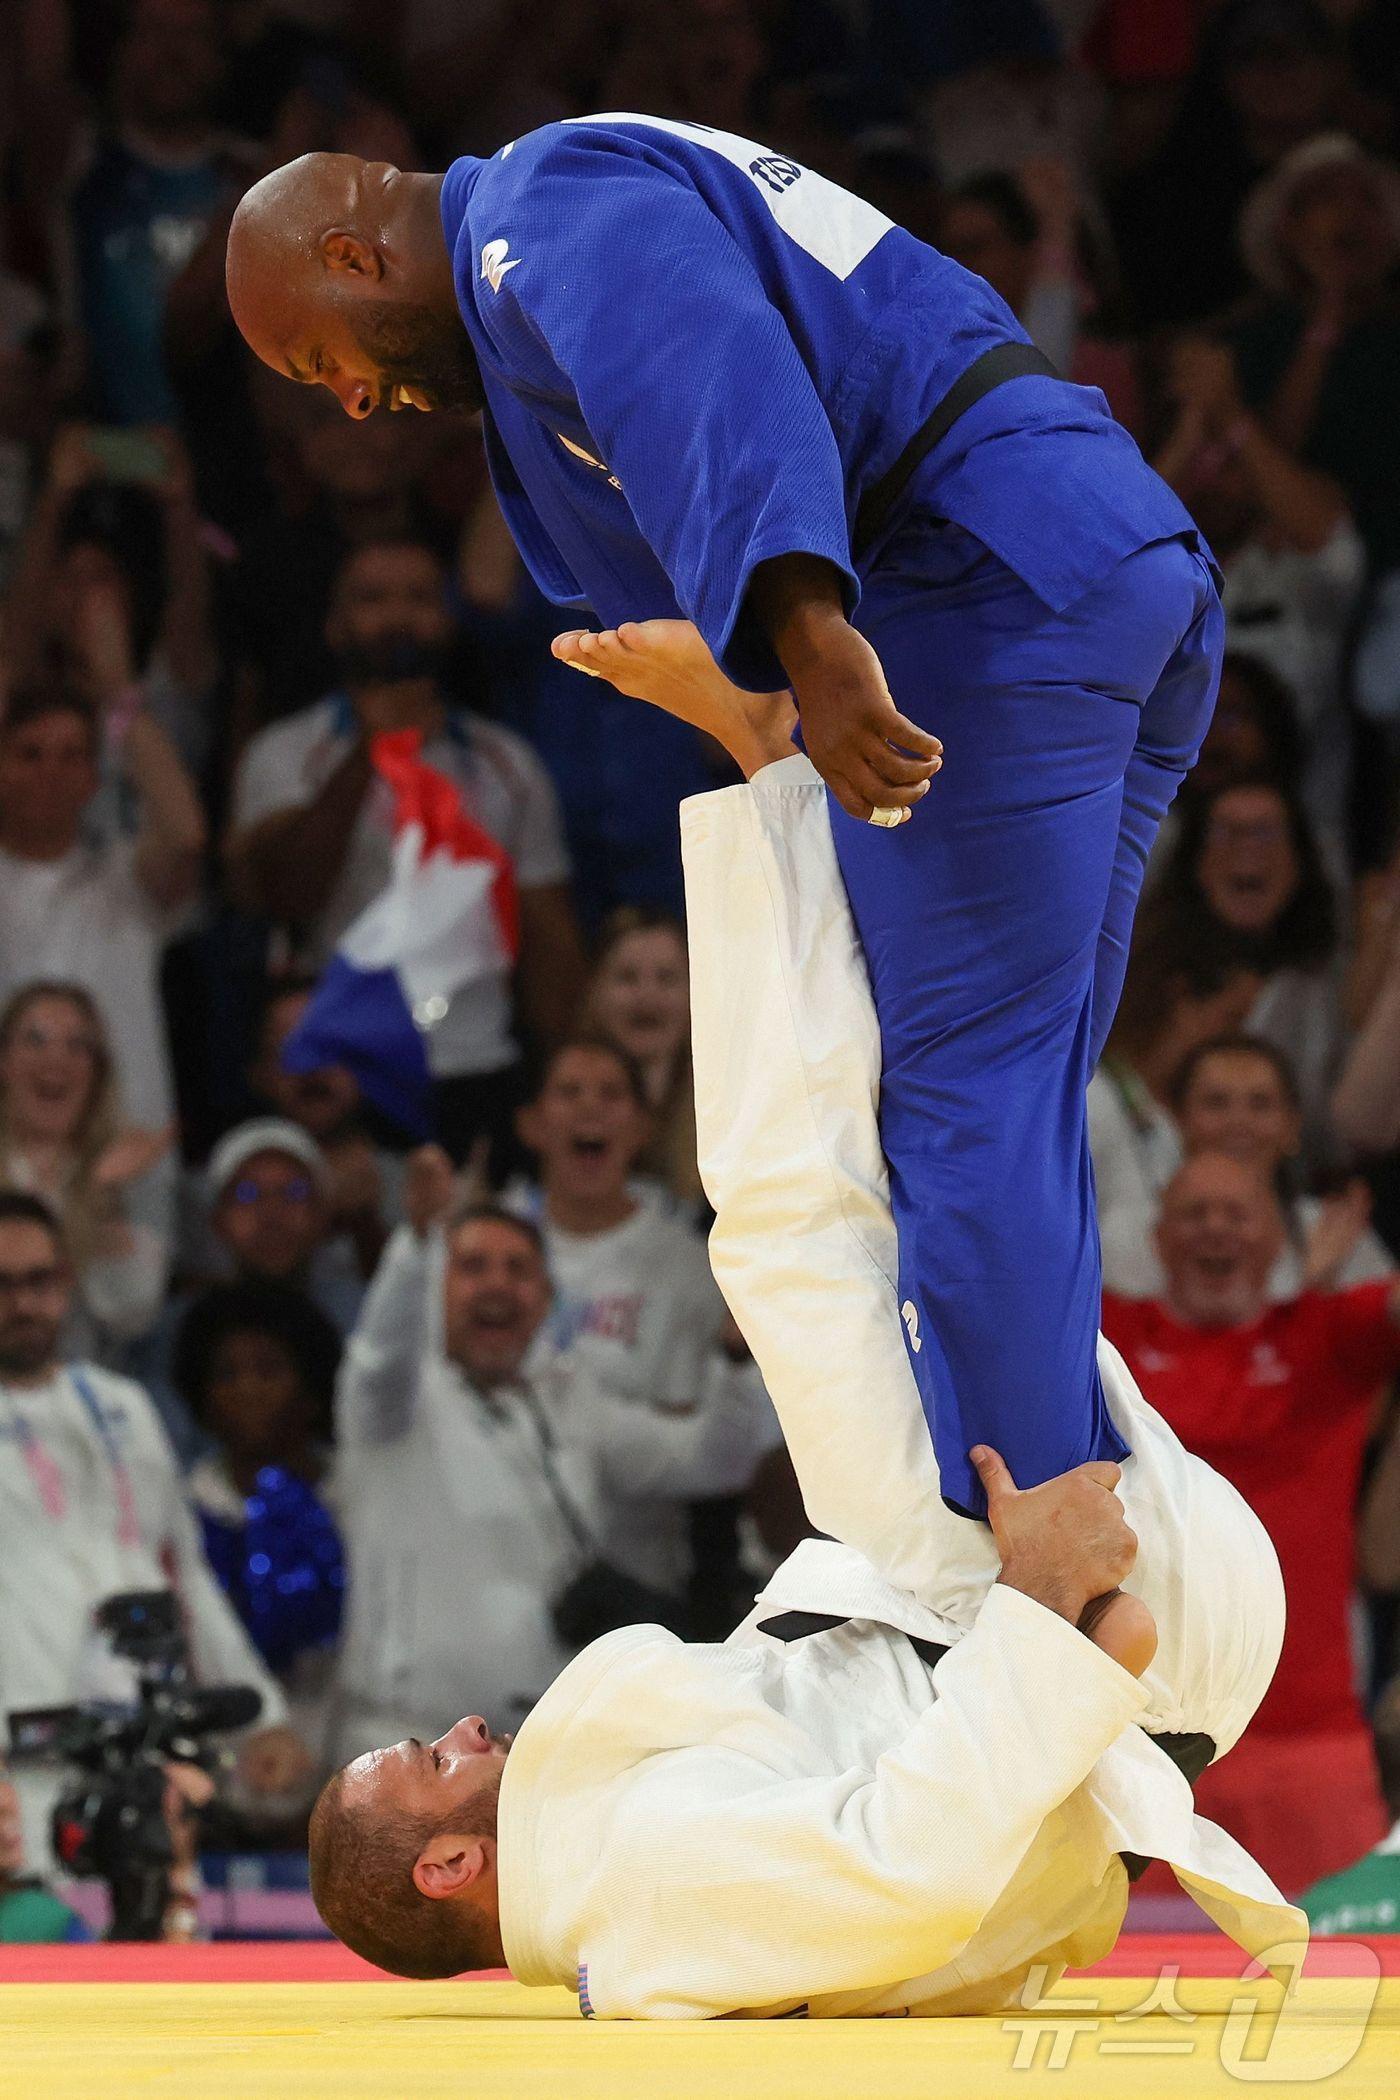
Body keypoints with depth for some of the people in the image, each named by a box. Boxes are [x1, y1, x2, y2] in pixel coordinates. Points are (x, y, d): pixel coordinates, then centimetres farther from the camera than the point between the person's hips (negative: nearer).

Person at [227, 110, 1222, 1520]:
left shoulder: (542, 218, -5)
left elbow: (707, 372, -26)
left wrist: (805, 632, -40)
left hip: (988, 596, -10)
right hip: (1131, 568, 10)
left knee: (964, 1103, -5)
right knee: (1008, 1105, 13)